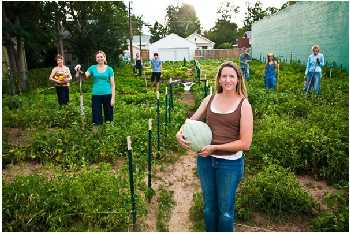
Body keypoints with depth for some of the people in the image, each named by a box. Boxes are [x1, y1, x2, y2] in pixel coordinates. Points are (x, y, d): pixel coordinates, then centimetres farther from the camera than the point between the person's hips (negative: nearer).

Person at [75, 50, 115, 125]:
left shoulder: (109, 69, 3)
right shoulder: (93, 68, 7)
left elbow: (112, 85, 1)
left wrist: (113, 98, -5)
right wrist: (79, 70, -21)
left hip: (107, 95, -1)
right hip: (96, 95, 1)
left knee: (108, 115, 6)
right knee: (97, 116, 4)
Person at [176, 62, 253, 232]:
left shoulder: (244, 105, -10)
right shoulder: (209, 100, 1)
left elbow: (245, 143, -14)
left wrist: (215, 147, -17)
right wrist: (180, 133, -11)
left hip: (230, 163, -3)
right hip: (205, 160, 4)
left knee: (225, 211, 14)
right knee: (209, 207, 21)